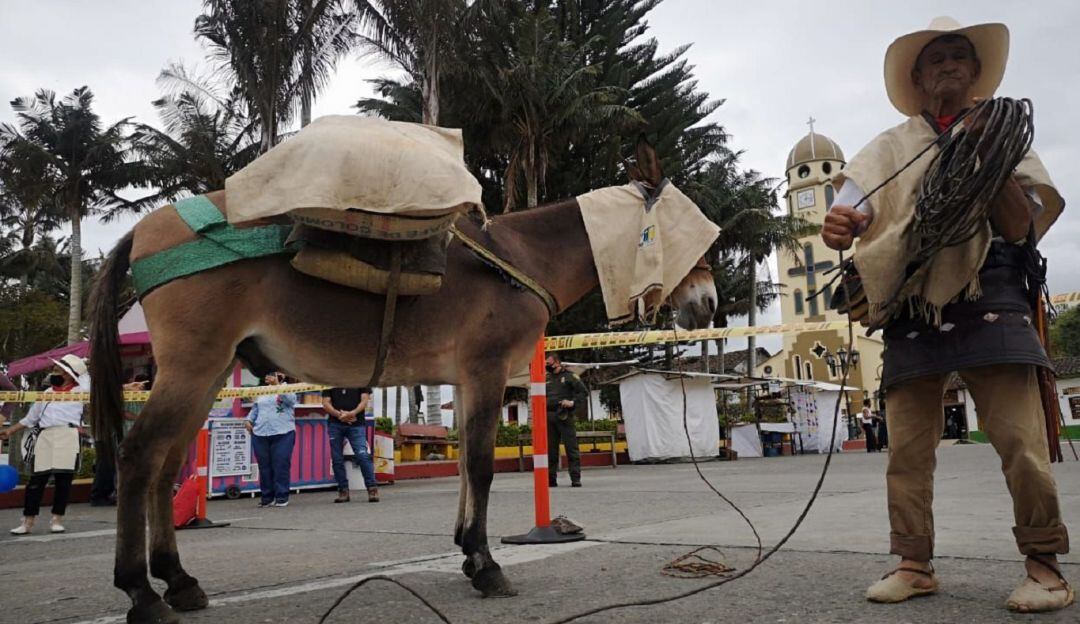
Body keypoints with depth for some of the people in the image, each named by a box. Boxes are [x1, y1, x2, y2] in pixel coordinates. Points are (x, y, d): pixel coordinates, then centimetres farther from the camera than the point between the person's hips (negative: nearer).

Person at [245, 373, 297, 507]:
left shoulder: (286, 390, 5)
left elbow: (290, 400, -15)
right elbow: (254, 409, 23)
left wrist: (277, 384, -16)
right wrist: (248, 420, 6)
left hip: (283, 434, -4)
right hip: (260, 434, 4)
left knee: (281, 466, -6)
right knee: (264, 467, 5)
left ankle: (281, 497, 1)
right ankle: (266, 497, 14)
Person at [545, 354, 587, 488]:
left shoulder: (569, 376, 3)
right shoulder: (547, 379, 18)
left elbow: (584, 393, -1)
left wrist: (573, 402, -14)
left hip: (565, 416, -5)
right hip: (549, 418, 5)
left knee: (571, 448, -5)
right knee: (550, 449, 6)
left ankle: (575, 478, -4)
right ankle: (551, 478, 11)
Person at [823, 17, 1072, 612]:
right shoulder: (889, 147, 16)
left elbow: (1021, 227, 6)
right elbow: (853, 209, 1)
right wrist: (838, 225, -24)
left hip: (988, 300, -1)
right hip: (911, 304, 1)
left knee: (1020, 437, -10)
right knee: (907, 447, 1)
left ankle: (1043, 566, 5)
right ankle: (913, 564, 9)